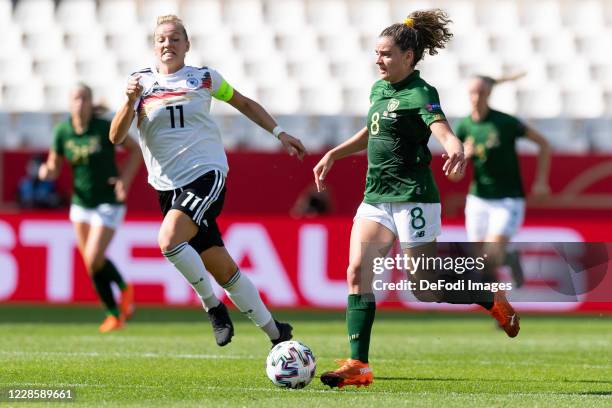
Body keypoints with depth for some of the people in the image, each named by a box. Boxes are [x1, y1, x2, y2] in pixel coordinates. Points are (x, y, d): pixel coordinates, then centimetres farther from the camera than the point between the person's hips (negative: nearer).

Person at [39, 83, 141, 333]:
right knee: (93, 263, 12)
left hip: (109, 203, -5)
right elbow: (54, 168, 3)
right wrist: (46, 172, -21)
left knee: (93, 261, -15)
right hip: (81, 203, 5)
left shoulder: (105, 128, -15)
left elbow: (134, 149, -3)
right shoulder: (62, 132, -5)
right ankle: (115, 313, 34)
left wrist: (125, 179, -16)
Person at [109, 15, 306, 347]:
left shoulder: (204, 78, 5)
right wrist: (130, 101, -19)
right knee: (222, 269, 5)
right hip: (168, 187, 3)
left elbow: (244, 104, 22)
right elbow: (116, 137, -3)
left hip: (206, 174, -3)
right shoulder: (141, 82, 6)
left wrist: (279, 133, 18)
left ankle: (213, 307, -10)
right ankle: (274, 331, 19)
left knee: (169, 240, -29)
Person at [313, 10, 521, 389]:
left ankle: (494, 301, 24)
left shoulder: (420, 94, -14)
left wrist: (456, 150, -53)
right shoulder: (379, 89, 12)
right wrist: (333, 155, 28)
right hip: (376, 198, 8)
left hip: (412, 198, -8)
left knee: (426, 289, -2)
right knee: (357, 271, -8)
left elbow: (444, 132, -31)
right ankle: (359, 365, -10)